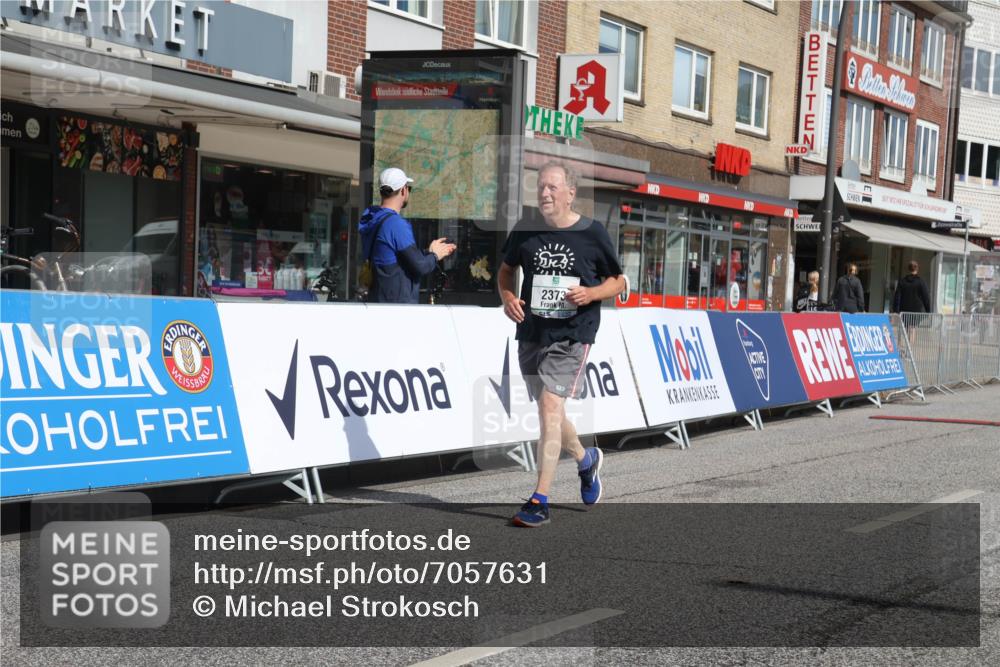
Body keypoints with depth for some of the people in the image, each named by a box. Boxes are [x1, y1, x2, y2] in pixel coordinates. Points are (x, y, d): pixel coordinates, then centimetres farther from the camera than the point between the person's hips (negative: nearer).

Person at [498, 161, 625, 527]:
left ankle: (540, 500, -14)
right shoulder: (525, 231, 3)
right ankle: (586, 459, 46)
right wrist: (507, 297, -1)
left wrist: (591, 293, -14)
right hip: (531, 333, 5)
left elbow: (618, 281, 6)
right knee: (547, 411, 16)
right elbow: (506, 269, 20)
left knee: (550, 406, -17)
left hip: (573, 335, -5)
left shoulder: (592, 233, -4)